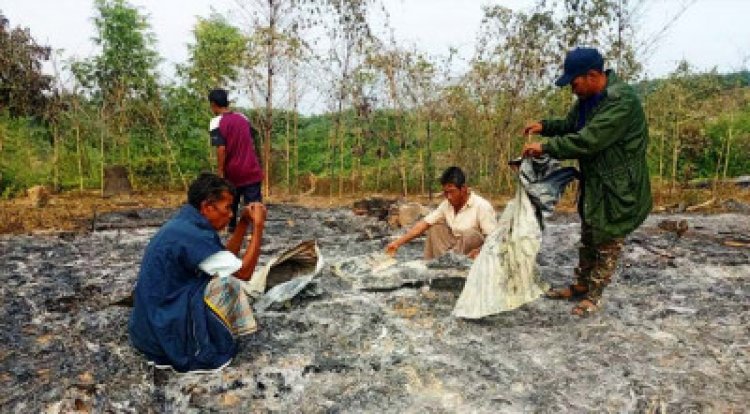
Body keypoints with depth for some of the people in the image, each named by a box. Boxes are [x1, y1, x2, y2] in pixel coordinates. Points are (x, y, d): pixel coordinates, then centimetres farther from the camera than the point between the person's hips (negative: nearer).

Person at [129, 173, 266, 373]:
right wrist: (258, 226, -12)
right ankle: (203, 352, 4)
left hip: (154, 322, 9)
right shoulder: (192, 234, -24)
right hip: (167, 331, -9)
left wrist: (245, 221, 7)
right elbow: (244, 271, -18)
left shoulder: (183, 224, 5)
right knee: (230, 284, -12)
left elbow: (227, 258, 14)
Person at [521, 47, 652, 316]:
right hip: (593, 181, 9)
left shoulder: (622, 101, -26)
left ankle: (594, 295, 17)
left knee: (608, 241, 5)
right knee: (588, 237, 18)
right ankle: (581, 285, 33)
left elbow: (588, 140, -33)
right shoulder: (587, 99, 3)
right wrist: (544, 126, -2)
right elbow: (569, 126, 17)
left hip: (618, 186, -9)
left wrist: (545, 147, -27)